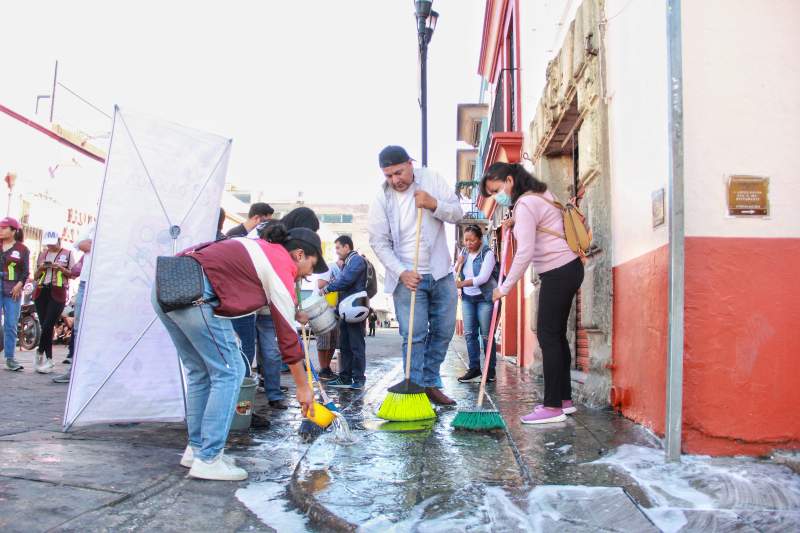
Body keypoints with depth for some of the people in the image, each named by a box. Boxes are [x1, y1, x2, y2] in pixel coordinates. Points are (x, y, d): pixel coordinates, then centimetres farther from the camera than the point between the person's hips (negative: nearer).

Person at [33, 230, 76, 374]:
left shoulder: (68, 253, 5)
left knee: (48, 325, -11)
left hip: (58, 293, -4)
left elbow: (73, 274, 3)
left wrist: (61, 268, -13)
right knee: (45, 326, 3)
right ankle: (48, 359, 9)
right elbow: (35, 276, 19)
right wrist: (41, 268, -1)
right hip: (41, 292, 4)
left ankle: (40, 352, 9)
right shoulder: (42, 254, 17)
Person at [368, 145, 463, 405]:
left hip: (441, 272, 3)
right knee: (414, 336, -6)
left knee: (443, 332, 10)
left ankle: (431, 384, 24)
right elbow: (379, 243, -6)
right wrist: (402, 272, -17)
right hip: (408, 277, -3)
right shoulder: (381, 199, -7)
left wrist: (434, 204, -19)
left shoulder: (431, 179, -1)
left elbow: (457, 213, 0)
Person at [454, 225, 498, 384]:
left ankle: (490, 371, 5)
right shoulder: (463, 253, 7)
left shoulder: (488, 254, -11)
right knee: (469, 333, 2)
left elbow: (483, 278, -23)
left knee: (486, 335, -3)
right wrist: (458, 263, -9)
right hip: (467, 298, 6)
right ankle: (474, 368, 9)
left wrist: (462, 284, -33)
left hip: (485, 298, -5)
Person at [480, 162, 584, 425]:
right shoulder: (541, 194, 14)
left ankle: (553, 406, -6)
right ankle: (564, 398, 18)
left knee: (548, 335, -8)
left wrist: (504, 287, -14)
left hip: (558, 273, -10)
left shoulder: (525, 205, -16)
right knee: (557, 334, 12)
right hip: (568, 267, 10)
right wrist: (516, 224, 16)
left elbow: (525, 253, -22)